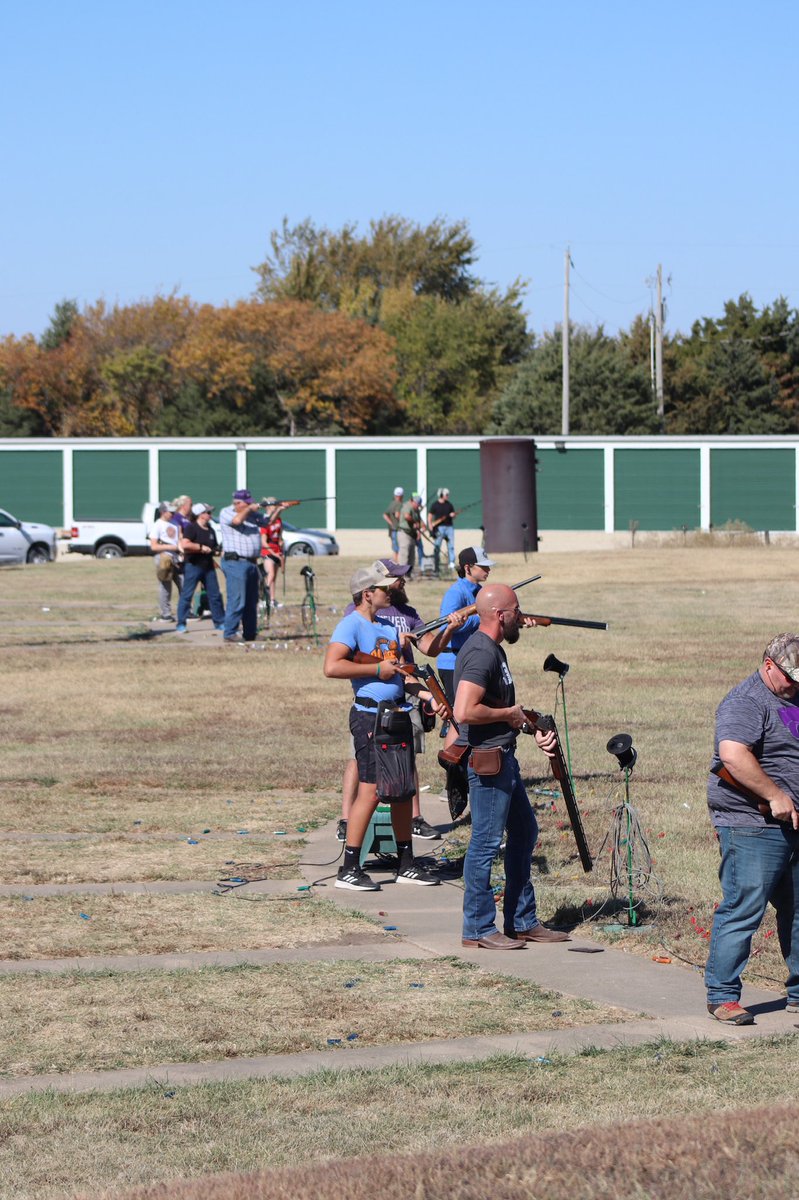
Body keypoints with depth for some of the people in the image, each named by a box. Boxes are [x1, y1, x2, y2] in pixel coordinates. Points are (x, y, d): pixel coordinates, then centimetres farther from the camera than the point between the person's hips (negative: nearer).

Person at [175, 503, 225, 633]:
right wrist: (201, 547, -19)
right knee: (186, 595, -5)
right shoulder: (191, 528, -10)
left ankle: (220, 623, 17)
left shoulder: (210, 530, 14)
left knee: (215, 595, 8)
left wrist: (216, 551, 6)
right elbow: (184, 544, -23)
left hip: (208, 566, 7)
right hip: (193, 565, -7)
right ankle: (181, 624, -1)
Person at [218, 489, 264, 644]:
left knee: (251, 602, 12)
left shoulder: (252, 514, 16)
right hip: (235, 562, -8)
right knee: (236, 601, -13)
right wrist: (249, 509, -9)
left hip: (251, 563, 8)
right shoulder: (226, 513, -4)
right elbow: (237, 520, -22)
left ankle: (250, 634, 20)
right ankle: (230, 634, -10)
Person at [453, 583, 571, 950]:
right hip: (486, 761, -11)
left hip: (504, 758, 11)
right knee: (486, 843, -4)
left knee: (524, 833, 17)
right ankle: (478, 929, 4)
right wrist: (509, 714, -16)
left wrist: (533, 729, 12)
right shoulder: (481, 654, -19)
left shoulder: (493, 649, 14)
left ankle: (523, 922, 24)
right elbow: (464, 712, -30)